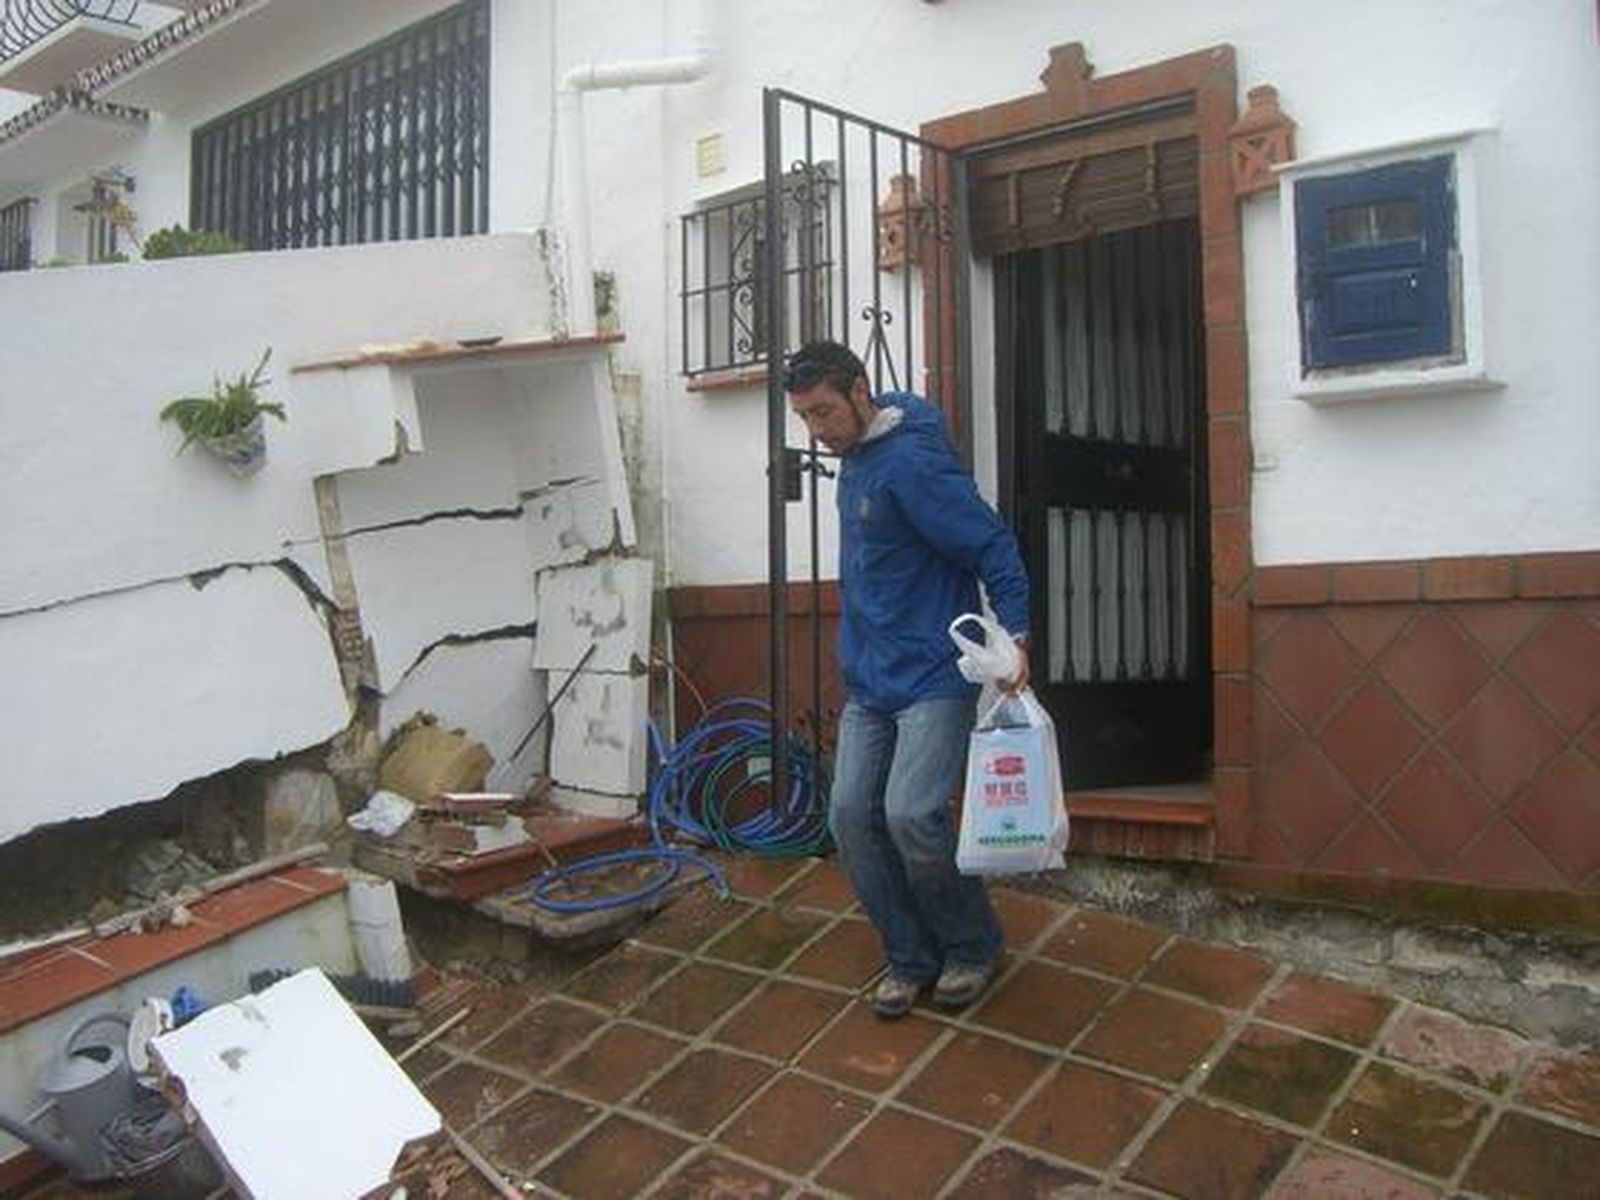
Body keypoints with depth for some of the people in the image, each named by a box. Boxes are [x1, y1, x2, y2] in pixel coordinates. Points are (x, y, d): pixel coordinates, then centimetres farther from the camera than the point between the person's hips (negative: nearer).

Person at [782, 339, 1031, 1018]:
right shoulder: (854, 458, 12)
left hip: (935, 677, -9)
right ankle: (910, 957, 17)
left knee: (910, 814, -18)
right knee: (850, 816, 1)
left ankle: (974, 947, 8)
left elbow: (994, 549, -17)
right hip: (868, 683, 9)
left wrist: (1014, 637, -27)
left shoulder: (911, 461, -16)